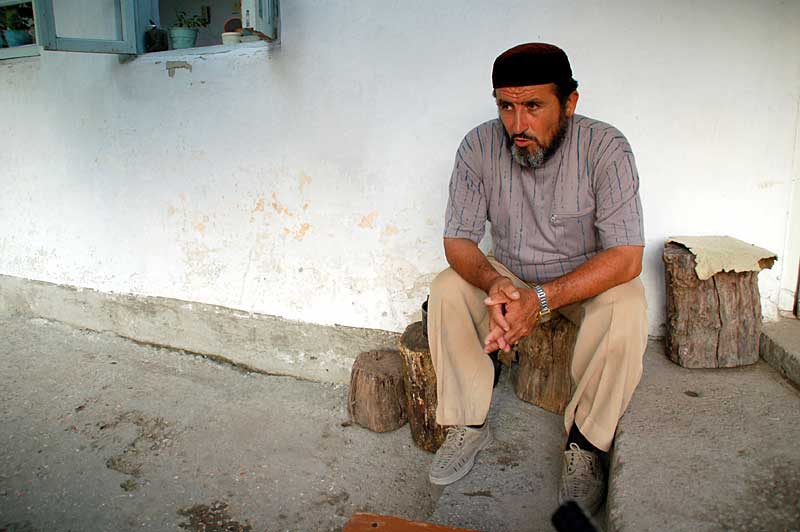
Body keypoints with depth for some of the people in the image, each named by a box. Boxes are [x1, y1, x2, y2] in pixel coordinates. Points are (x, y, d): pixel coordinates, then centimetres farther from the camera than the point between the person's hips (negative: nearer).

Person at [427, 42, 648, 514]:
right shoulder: (479, 147, -16)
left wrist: (543, 299, -40)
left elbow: (626, 257, -27)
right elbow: (458, 240, -13)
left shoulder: (606, 148, -23)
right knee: (446, 290, -21)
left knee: (627, 307, -32)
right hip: (509, 275, 3)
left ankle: (587, 442, -12)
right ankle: (468, 423, -8)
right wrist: (494, 284, -36)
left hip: (588, 278, -2)